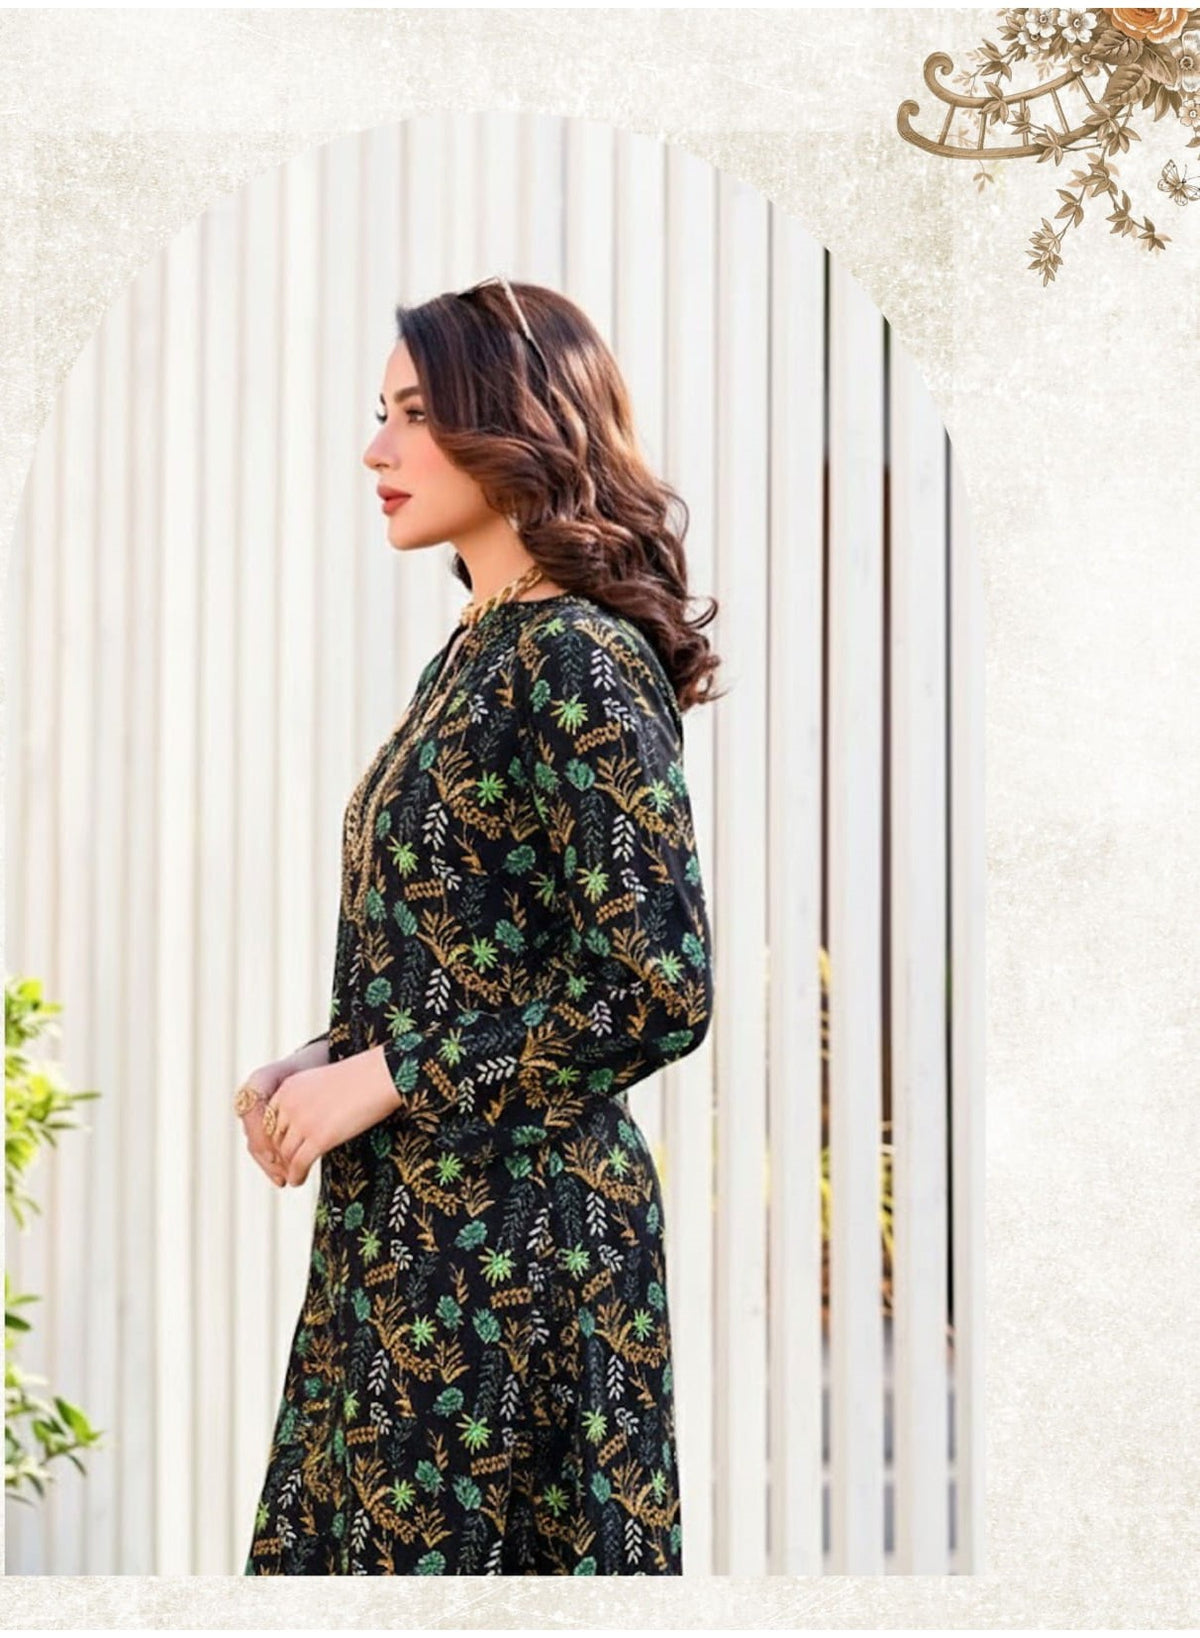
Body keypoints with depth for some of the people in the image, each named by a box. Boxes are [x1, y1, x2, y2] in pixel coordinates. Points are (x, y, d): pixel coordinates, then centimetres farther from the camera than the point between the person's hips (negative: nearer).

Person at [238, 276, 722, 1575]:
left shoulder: (580, 662, -14)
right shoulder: (477, 650, 13)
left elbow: (658, 994, -20)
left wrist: (383, 1076, -15)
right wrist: (322, 1064, 4)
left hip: (512, 1234, -9)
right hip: (409, 1228, 9)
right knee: (339, 1533, 12)